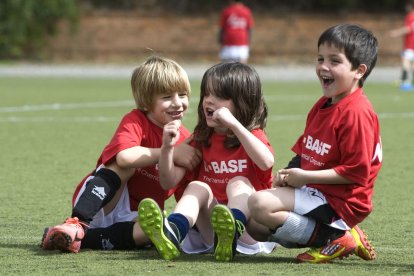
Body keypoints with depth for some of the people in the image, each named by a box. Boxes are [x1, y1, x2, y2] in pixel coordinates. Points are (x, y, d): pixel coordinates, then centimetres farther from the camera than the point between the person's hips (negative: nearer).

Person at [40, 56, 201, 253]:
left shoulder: (185, 139, 5)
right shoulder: (135, 121, -10)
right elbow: (124, 156, -32)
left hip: (133, 216, 4)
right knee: (125, 165, -30)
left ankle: (86, 238, -31)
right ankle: (77, 223, -37)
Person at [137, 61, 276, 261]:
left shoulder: (253, 135, 3)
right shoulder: (202, 140, 15)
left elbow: (266, 162, -23)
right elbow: (169, 182, 8)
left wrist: (234, 124, -26)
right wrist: (167, 147, -9)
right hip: (209, 225, 3)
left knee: (239, 182, -25)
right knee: (197, 186, -19)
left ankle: (233, 231, -61)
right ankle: (171, 233, -53)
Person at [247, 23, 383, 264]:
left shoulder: (357, 113, -18)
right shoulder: (322, 106, 13)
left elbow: (356, 172, -23)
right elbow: (304, 153, 21)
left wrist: (305, 176, -19)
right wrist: (289, 174, -1)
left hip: (337, 202, -10)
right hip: (312, 190, 10)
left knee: (260, 204, -26)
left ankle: (333, 238, -13)